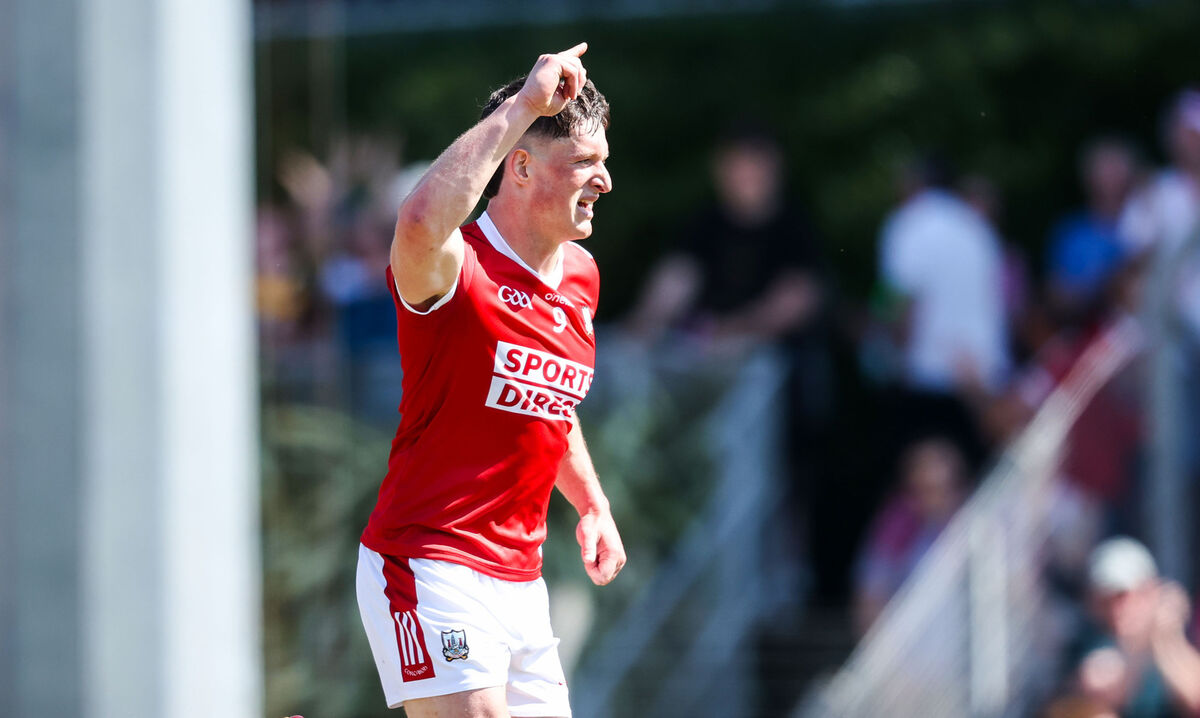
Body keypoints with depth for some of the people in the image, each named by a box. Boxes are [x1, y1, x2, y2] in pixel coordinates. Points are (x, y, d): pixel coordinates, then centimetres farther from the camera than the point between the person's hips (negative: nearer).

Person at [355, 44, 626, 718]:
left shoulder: (581, 276, 13)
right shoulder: (455, 269, -13)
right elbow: (423, 220, -39)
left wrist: (593, 505, 23)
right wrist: (522, 105, -32)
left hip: (520, 580, 8)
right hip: (431, 570, -8)